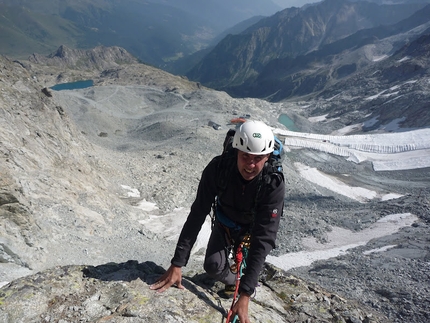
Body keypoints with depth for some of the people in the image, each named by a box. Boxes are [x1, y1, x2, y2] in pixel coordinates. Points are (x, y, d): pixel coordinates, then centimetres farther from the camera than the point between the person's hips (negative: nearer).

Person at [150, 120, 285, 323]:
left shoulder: (274, 185, -38)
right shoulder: (217, 169, -35)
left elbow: (264, 238, -39)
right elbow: (197, 215, -29)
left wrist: (245, 295, -42)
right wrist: (177, 264, -31)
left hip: (254, 226, 0)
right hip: (225, 222, 0)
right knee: (213, 267, -15)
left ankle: (242, 287, 31)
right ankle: (232, 280, 19)